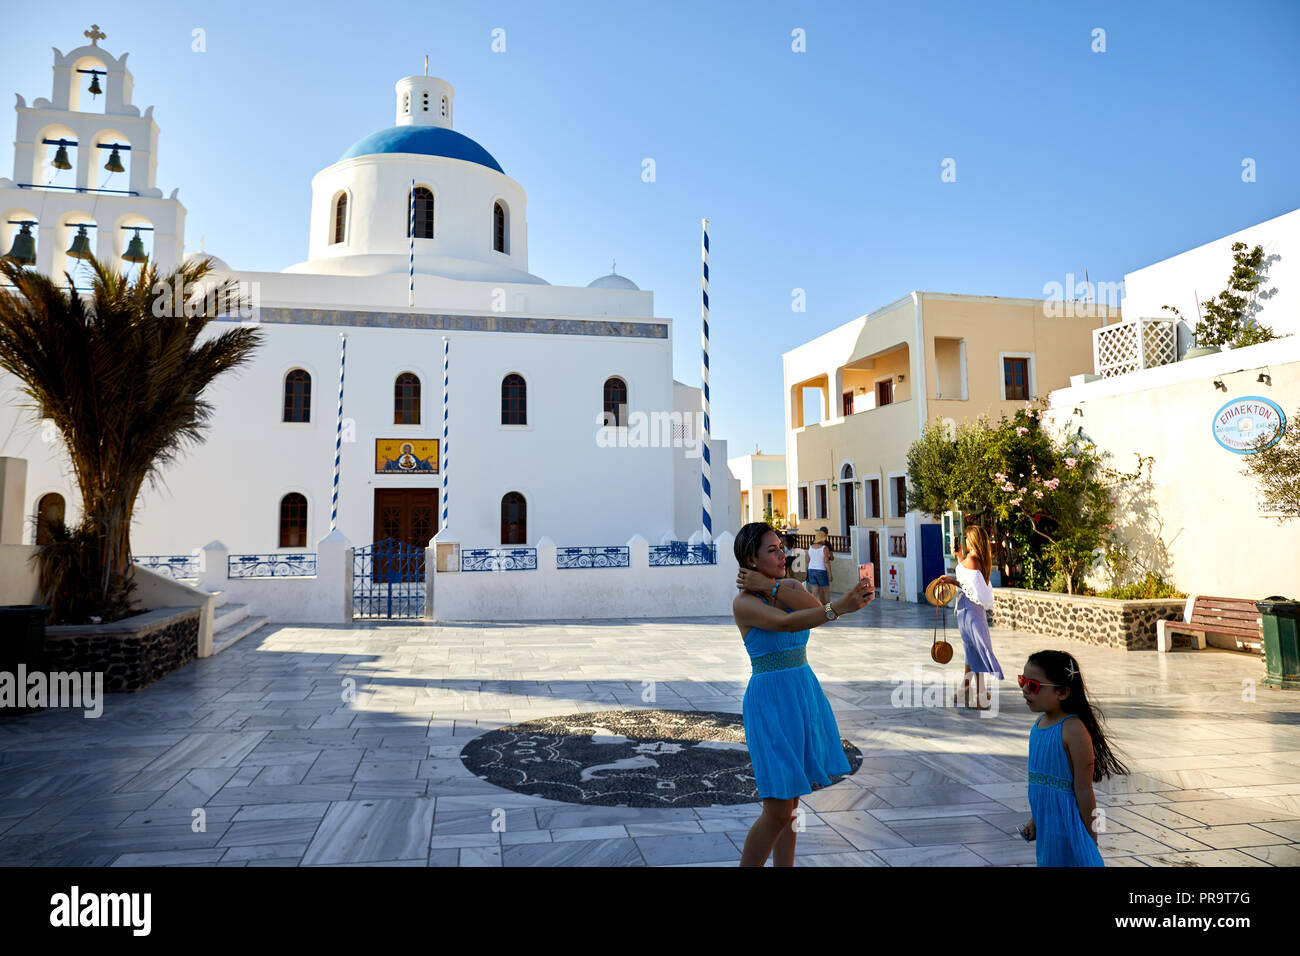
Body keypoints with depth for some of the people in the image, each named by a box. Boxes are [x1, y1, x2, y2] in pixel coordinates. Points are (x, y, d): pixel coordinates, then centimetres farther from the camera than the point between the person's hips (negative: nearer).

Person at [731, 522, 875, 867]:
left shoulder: (790, 587, 10)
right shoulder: (744, 602, -11)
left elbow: (814, 605, -11)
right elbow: (786, 623, -28)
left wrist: (771, 586, -16)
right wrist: (840, 607, -40)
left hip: (805, 694, 7)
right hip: (770, 699, -7)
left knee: (792, 801, 12)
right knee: (777, 810, -6)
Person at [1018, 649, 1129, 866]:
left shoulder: (1073, 730, -21)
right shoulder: (1039, 723, 3)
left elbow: (1083, 789, -17)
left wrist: (1091, 837, -11)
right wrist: (1034, 820, 16)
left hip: (1067, 823, -8)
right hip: (1045, 823, 8)